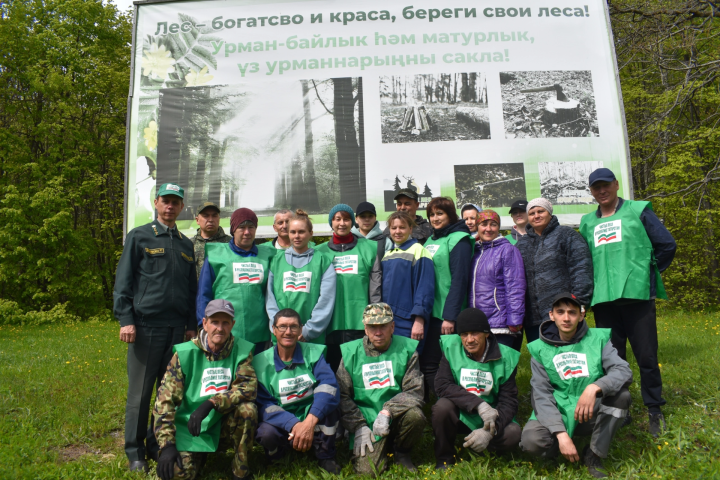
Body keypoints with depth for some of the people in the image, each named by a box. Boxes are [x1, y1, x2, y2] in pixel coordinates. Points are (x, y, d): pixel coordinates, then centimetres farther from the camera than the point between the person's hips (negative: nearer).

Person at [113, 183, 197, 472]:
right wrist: (125, 320, -10)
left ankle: (159, 445, 20)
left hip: (177, 328, 4)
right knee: (140, 391, 1)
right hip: (146, 325, -4)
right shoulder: (139, 237, 3)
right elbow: (122, 282, -1)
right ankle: (135, 453, 11)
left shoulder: (186, 244, 16)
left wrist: (191, 325, 10)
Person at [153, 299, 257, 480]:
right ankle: (199, 455, 14)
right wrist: (167, 445, -18)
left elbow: (248, 388, -20)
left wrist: (211, 403, -33)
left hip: (224, 424, 1)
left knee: (247, 409, -28)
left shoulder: (241, 350, -6)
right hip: (190, 427, 0)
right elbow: (165, 400, -11)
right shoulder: (184, 354, -9)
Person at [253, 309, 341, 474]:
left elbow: (329, 385, -21)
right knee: (266, 433, -32)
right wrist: (294, 424, -32)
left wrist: (310, 422, -37)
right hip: (282, 426, 0)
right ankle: (277, 456, 6)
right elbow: (264, 404, -13)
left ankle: (325, 457, -6)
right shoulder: (261, 362, -5)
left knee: (327, 398, -27)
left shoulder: (314, 353, -5)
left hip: (316, 423, 1)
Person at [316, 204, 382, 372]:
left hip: (360, 323, -1)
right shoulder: (320, 252, 10)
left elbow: (375, 288, 3)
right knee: (332, 370, 6)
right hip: (331, 325, 1)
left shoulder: (369, 248, 6)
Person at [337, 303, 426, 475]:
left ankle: (401, 453, 1)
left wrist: (387, 411, -20)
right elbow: (342, 396, 3)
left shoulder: (406, 349, 1)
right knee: (367, 470, -20)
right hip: (366, 421, -1)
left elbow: (414, 391, -5)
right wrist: (359, 427, -8)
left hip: (397, 418, 1)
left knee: (415, 415, -31)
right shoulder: (350, 353, 2)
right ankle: (383, 448, 16)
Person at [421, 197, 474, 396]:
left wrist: (450, 316, -18)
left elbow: (459, 280, -14)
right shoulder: (430, 241, 16)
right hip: (430, 312, 7)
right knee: (427, 363, 8)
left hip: (448, 315, -7)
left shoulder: (459, 239, -7)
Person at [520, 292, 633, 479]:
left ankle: (593, 456, -8)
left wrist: (594, 388, -36)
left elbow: (624, 371, -17)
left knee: (621, 394, -27)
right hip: (557, 417, -1)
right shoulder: (540, 349, -4)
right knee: (531, 440, -30)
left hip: (592, 414, 1)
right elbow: (541, 396, -10)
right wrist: (561, 434, -24)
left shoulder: (598, 339, -2)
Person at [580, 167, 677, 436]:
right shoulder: (587, 223, 15)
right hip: (603, 300, 3)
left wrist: (648, 273, 7)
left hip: (637, 294, -3)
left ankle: (654, 411, 16)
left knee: (646, 357, 0)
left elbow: (667, 245, 4)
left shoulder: (637, 211, 5)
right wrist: (595, 284, 10)